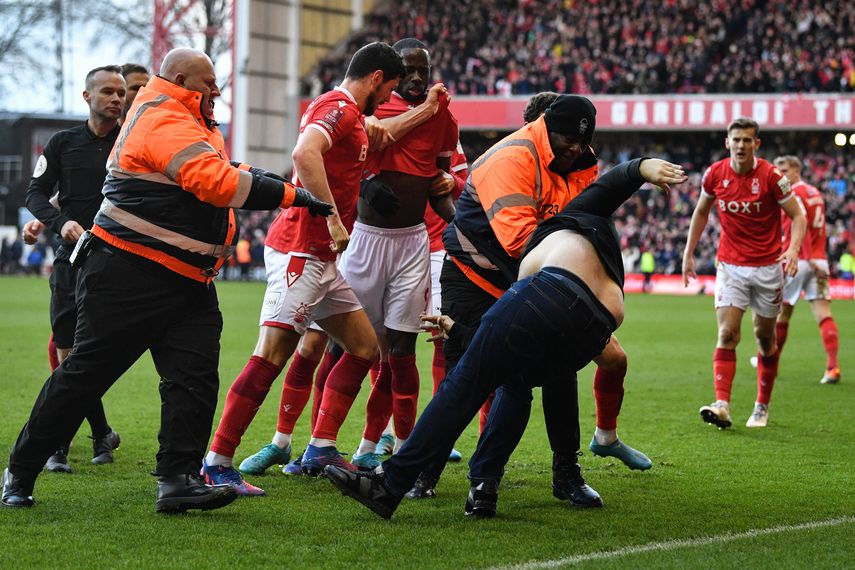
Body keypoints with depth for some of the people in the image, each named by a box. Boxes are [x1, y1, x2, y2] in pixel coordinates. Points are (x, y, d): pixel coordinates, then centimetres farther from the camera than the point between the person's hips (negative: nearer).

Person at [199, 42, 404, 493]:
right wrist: (333, 219, -31)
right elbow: (304, 154, -30)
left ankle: (320, 450, 13)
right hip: (300, 250, -11)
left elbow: (374, 139, 41)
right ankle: (217, 464, -13)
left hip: (322, 259, 11)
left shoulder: (348, 114, 19)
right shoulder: (338, 108, -11)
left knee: (364, 346, 12)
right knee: (271, 355, -14)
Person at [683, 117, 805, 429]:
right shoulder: (714, 175, -3)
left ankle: (762, 407, 23)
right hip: (730, 266, 1)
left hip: (767, 267, -1)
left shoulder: (770, 176, -12)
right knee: (727, 334, -13)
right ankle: (722, 406, -22)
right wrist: (688, 253, 12)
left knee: (765, 338, 8)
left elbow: (797, 216, -7)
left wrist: (793, 250, -24)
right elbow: (701, 212, 14)